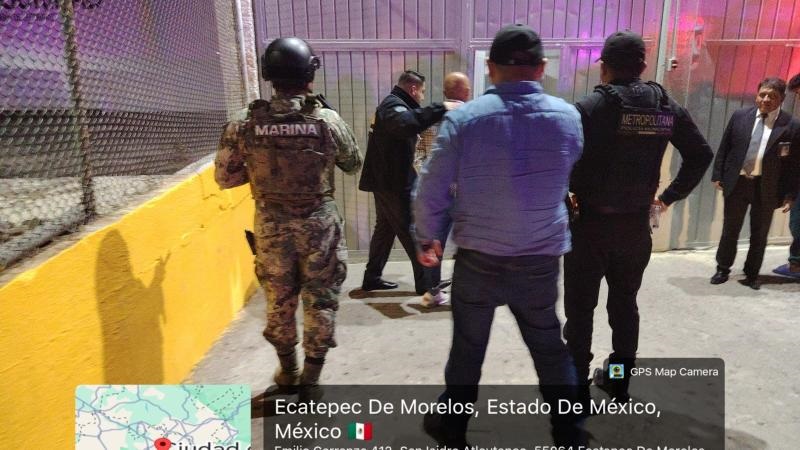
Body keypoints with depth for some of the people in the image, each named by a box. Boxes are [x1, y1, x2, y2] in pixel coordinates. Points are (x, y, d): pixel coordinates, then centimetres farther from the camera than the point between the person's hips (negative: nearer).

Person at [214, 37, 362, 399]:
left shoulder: (246, 125, -9)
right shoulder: (328, 121, -12)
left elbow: (224, 178, -1)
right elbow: (353, 164, 4)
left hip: (271, 228, 2)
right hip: (319, 225, -2)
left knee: (279, 299, 19)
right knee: (320, 300, 12)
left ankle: (288, 371, 37)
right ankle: (310, 379, 20)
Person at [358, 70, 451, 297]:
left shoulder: (394, 104, 19)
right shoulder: (394, 105, -16)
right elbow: (406, 125, -39)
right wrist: (440, 108, -39)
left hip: (387, 180, 11)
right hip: (394, 183, -11)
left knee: (385, 228, 17)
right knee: (414, 231, -4)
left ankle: (372, 277, 25)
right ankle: (428, 283, 4)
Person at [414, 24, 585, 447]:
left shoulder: (463, 118, -11)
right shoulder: (568, 117, -3)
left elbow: (431, 190, -9)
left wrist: (428, 238, 6)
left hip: (477, 260, -1)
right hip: (541, 261, 2)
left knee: (467, 350, 16)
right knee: (550, 348, 20)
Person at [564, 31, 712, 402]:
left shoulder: (590, 107, -12)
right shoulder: (666, 107, 4)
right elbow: (701, 154, 9)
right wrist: (670, 196, 13)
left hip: (591, 222, -5)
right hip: (637, 223, 5)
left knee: (580, 307, 6)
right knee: (625, 303, 18)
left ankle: (578, 387, 15)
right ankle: (620, 383, 31)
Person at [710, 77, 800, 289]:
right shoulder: (740, 116, 1)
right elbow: (724, 148, 6)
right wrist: (718, 175, 2)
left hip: (767, 188, -1)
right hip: (736, 183, 1)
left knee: (759, 234, 11)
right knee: (730, 230, 11)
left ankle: (752, 274, 27)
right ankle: (722, 269, 26)